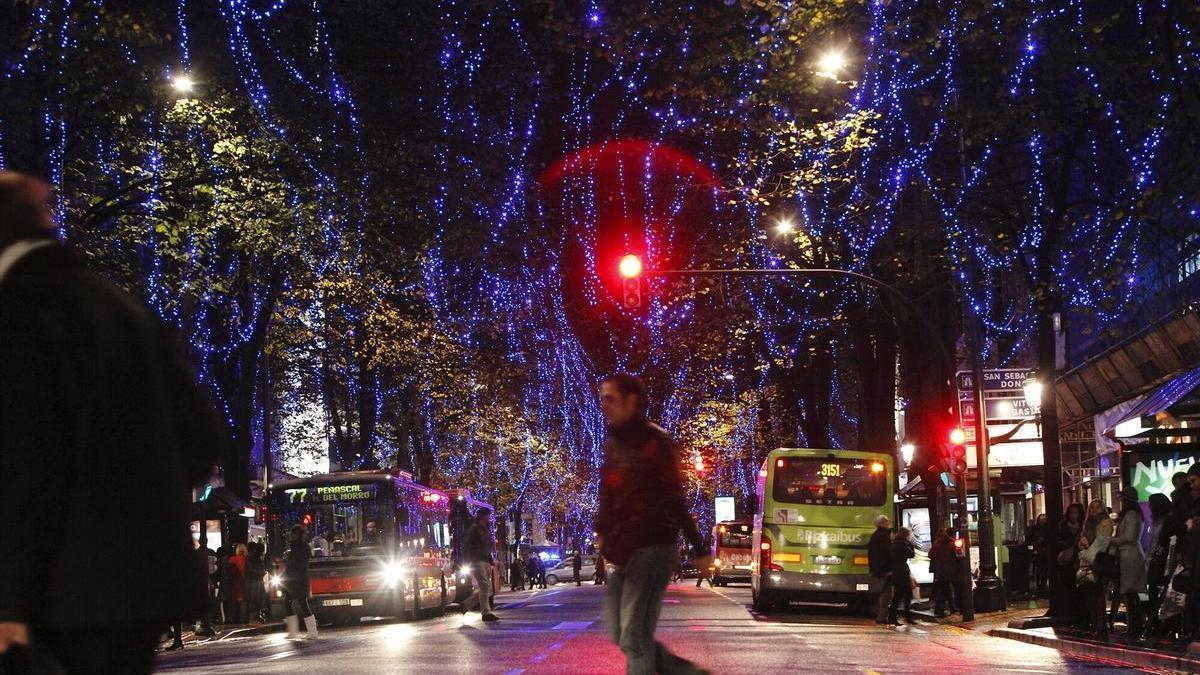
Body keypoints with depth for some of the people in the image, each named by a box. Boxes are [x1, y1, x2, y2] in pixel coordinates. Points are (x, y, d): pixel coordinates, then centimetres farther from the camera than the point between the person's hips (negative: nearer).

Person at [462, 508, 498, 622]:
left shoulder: (486, 530, 20)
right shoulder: (474, 529, -6)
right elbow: (466, 546, -12)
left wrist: (490, 563, 17)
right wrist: (467, 563, -19)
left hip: (484, 562, 9)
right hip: (476, 561, -9)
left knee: (487, 589, 6)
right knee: (484, 587, -14)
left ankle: (465, 604, 18)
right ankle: (486, 613, -12)